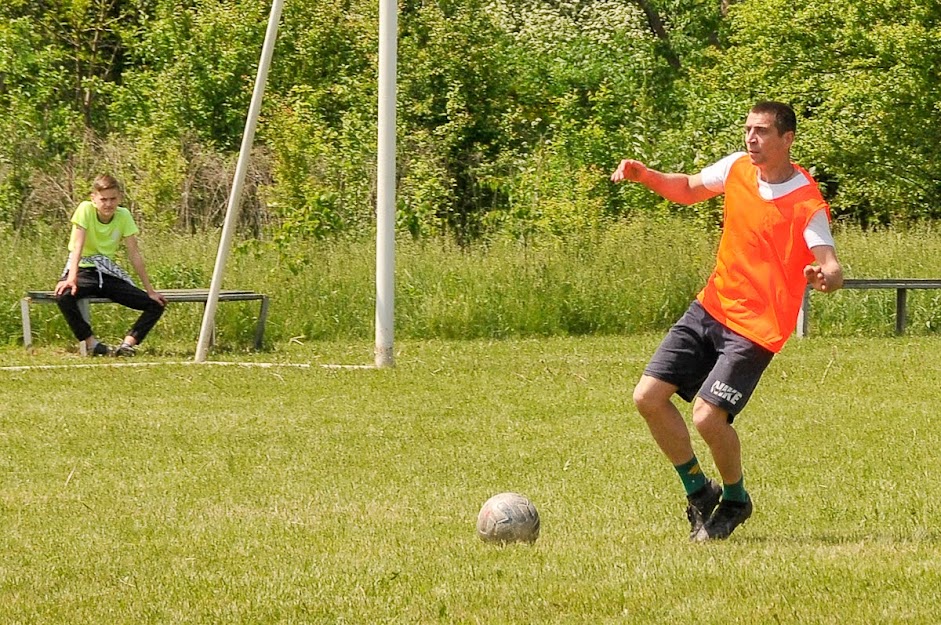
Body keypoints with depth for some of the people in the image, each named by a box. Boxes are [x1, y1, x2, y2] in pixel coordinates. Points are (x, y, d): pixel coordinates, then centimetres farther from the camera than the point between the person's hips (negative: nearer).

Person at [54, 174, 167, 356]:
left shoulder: (123, 215, -4)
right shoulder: (86, 209, -14)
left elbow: (134, 254, -2)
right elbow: (77, 246, -23)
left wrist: (150, 290, -3)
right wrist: (71, 278, -38)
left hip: (108, 273, 4)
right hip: (84, 270, -4)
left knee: (156, 304, -11)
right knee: (64, 295, -38)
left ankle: (128, 343, -13)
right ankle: (91, 343, -23)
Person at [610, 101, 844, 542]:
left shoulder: (807, 205, -17)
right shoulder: (737, 167, 2)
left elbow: (832, 269, -23)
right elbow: (688, 190, 21)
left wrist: (825, 277, -48)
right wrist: (642, 175, 3)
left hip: (756, 325, -7)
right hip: (710, 306, 7)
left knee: (708, 417, -18)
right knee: (648, 397, -2)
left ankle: (735, 501, 12)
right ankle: (699, 492, 18)